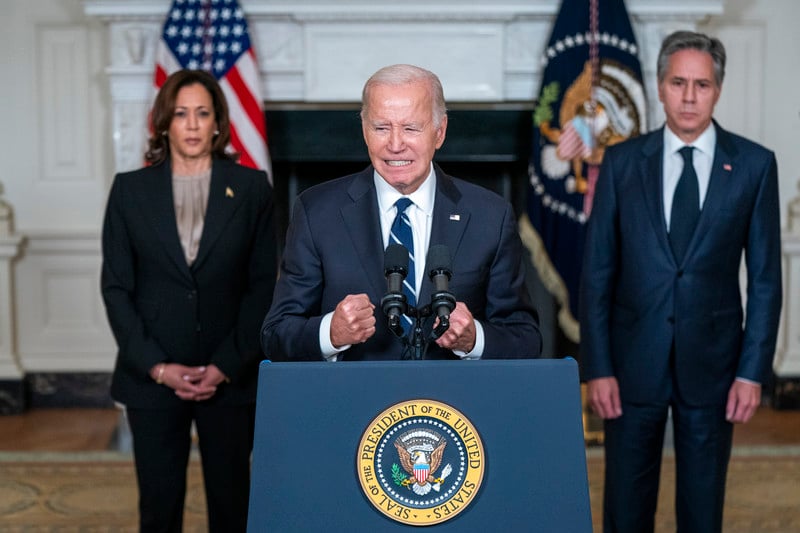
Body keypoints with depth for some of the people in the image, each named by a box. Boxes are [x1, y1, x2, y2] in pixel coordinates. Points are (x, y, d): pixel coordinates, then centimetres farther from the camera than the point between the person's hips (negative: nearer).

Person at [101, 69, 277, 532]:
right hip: (153, 378, 0)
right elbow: (116, 286, 1)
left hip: (230, 377, 0)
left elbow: (264, 284, -1)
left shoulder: (251, 188, 1)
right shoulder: (131, 190, 3)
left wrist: (226, 366, -9)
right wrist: (156, 367, -9)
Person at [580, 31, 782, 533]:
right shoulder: (622, 162, 1)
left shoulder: (754, 164, 0)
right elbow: (597, 272, 0)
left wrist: (753, 371, -4)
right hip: (634, 360, 0)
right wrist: (598, 367, -5)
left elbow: (765, 277, 1)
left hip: (711, 361, 0)